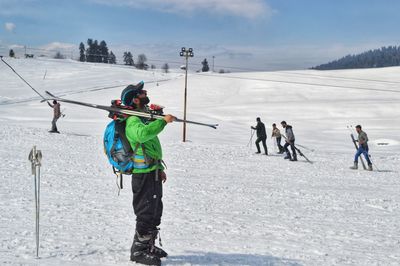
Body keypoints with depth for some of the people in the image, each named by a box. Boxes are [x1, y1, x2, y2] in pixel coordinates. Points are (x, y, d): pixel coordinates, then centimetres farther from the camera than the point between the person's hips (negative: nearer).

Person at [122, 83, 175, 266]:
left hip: (153, 172, 10)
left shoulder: (145, 117, 17)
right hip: (144, 175, -10)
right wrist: (163, 121, -36)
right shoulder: (133, 121, -16)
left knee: (155, 213, 19)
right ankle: (138, 251, 8)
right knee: (145, 214, -3)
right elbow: (143, 133, -41)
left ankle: (149, 246, 32)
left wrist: (159, 168, 23)